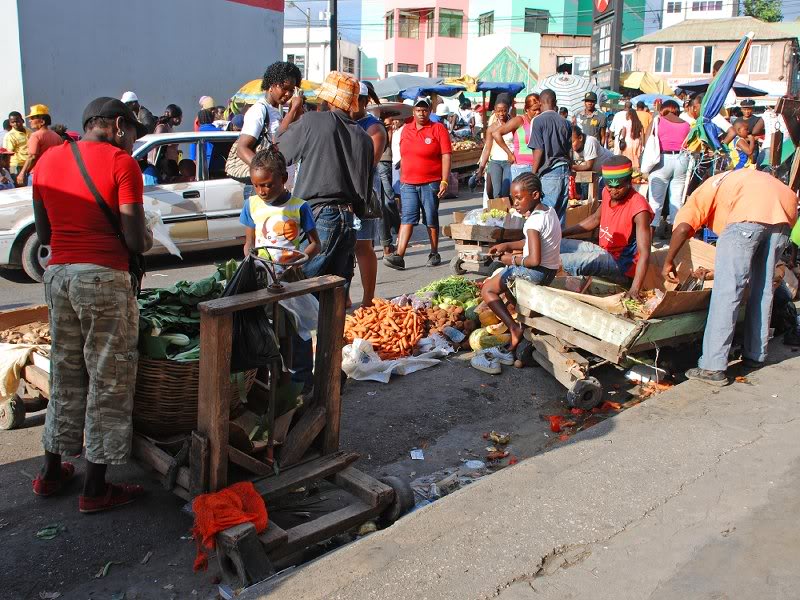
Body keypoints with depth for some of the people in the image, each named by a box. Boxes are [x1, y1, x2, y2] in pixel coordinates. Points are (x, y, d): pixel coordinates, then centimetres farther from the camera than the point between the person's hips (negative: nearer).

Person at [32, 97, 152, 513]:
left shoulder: (47, 160, 11)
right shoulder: (121, 163, -7)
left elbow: (43, 234, 15)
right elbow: (134, 239, -13)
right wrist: (147, 241, 8)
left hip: (57, 273, 6)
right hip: (104, 276, -6)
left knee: (64, 374, 19)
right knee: (108, 380, 4)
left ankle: (52, 472, 31)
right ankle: (95, 490, 12)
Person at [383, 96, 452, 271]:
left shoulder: (438, 129, -2)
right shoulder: (406, 129, 10)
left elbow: (446, 156, -7)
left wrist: (444, 181, -14)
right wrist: (402, 179, 17)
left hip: (431, 183, -3)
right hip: (408, 183, 3)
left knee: (431, 220, 6)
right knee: (407, 219, -4)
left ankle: (434, 254, 19)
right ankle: (399, 256, -11)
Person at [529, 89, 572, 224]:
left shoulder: (539, 121, -6)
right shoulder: (565, 122, 10)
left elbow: (538, 151, -10)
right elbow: (570, 152, 14)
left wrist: (533, 174, -3)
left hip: (549, 173, -6)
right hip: (565, 172, 6)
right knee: (560, 213, 10)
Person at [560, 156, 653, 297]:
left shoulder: (639, 208, -23)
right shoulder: (607, 193, -1)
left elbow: (644, 253, -28)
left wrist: (634, 289, -39)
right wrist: (561, 233, 15)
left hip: (622, 265, -9)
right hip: (603, 252, 9)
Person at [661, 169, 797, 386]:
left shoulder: (701, 195, 23)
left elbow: (682, 227, -1)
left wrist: (668, 262, 11)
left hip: (749, 214, -7)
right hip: (786, 209, 7)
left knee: (727, 290, -3)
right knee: (763, 287, 20)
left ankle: (713, 367, -3)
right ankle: (755, 355, 30)